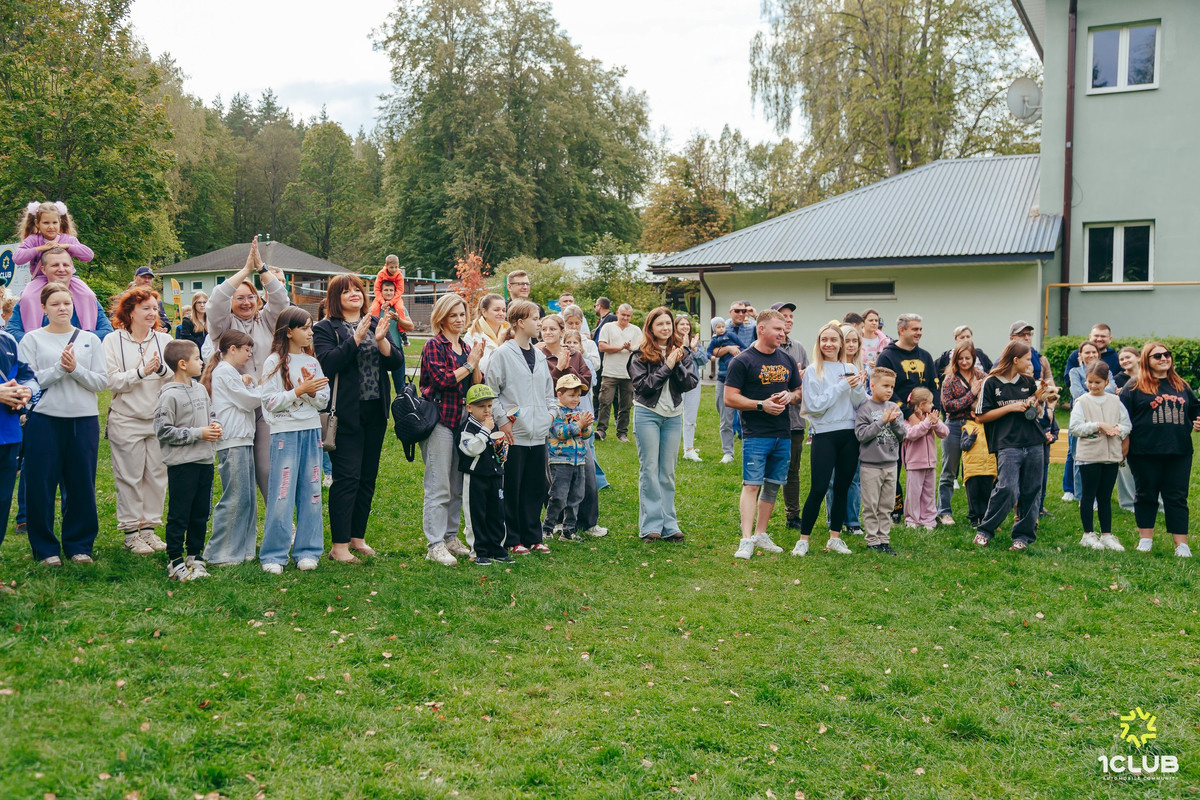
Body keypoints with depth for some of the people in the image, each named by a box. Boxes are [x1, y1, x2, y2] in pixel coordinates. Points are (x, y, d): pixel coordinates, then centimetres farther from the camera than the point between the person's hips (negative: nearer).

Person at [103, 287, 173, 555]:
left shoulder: (164, 340, 6)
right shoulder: (113, 341, -1)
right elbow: (112, 380, -9)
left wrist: (162, 369, -19)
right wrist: (141, 372, -18)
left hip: (160, 419, 3)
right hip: (126, 420, -3)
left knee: (157, 475, 6)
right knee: (130, 477, 1)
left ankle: (149, 527, 17)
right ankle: (131, 531, 11)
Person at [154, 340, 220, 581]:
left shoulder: (201, 389, 10)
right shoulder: (170, 395, -12)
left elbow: (211, 414, 23)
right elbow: (163, 431, -15)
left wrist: (215, 425, 0)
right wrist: (198, 434, -16)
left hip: (205, 461, 7)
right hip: (182, 463, -7)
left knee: (201, 514, 14)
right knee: (179, 516, 1)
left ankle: (195, 557, 25)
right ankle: (176, 563, 10)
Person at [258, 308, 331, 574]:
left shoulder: (312, 362, 12)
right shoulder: (274, 362, -2)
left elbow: (323, 401, 10)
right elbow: (270, 402, -9)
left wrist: (312, 391, -10)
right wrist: (299, 390, -15)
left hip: (312, 432, 5)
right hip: (285, 432, -5)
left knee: (311, 493, 6)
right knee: (281, 495, -4)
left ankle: (307, 551, 14)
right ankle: (273, 554, 5)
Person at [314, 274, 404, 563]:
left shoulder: (377, 323, 13)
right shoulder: (326, 328, -1)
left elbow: (397, 362, 2)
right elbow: (328, 364, -17)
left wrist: (381, 339, -15)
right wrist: (356, 338, -22)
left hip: (375, 412, 5)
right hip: (346, 414, -5)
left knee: (368, 477, 10)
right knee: (347, 478, -7)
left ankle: (358, 538, 21)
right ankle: (339, 545, -1)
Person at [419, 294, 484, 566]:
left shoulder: (466, 347, 15)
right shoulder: (434, 346, -6)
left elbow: (478, 385, 9)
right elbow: (443, 379, -18)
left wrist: (477, 362, -7)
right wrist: (469, 364, -10)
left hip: (463, 420, 7)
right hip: (440, 419, -7)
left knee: (458, 486, 12)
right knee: (438, 487, -5)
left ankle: (450, 537, 22)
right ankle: (434, 544, 0)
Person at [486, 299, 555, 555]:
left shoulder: (539, 355, 12)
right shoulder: (503, 353, -8)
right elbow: (490, 391, -8)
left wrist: (550, 412, 10)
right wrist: (503, 419, -12)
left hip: (538, 433, 6)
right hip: (515, 433, -6)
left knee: (536, 487, 11)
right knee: (512, 488, 1)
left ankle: (532, 536, 22)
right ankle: (512, 539, 12)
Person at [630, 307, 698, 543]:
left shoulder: (682, 352, 6)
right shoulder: (641, 355, -4)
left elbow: (691, 383, -3)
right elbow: (641, 384, -15)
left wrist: (677, 365, -17)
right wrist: (666, 367, -16)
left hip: (673, 415, 3)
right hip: (647, 414, -3)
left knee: (668, 472, 8)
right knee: (649, 469, -1)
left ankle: (669, 524, 12)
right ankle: (650, 525, 3)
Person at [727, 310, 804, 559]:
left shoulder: (787, 360, 14)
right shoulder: (743, 360, -5)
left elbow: (799, 392, 23)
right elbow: (730, 398, -10)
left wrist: (789, 396, -1)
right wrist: (761, 405, -18)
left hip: (783, 435, 6)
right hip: (756, 434, -6)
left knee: (773, 486, 11)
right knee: (752, 485, -10)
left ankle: (761, 534, 22)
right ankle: (746, 540, -11)